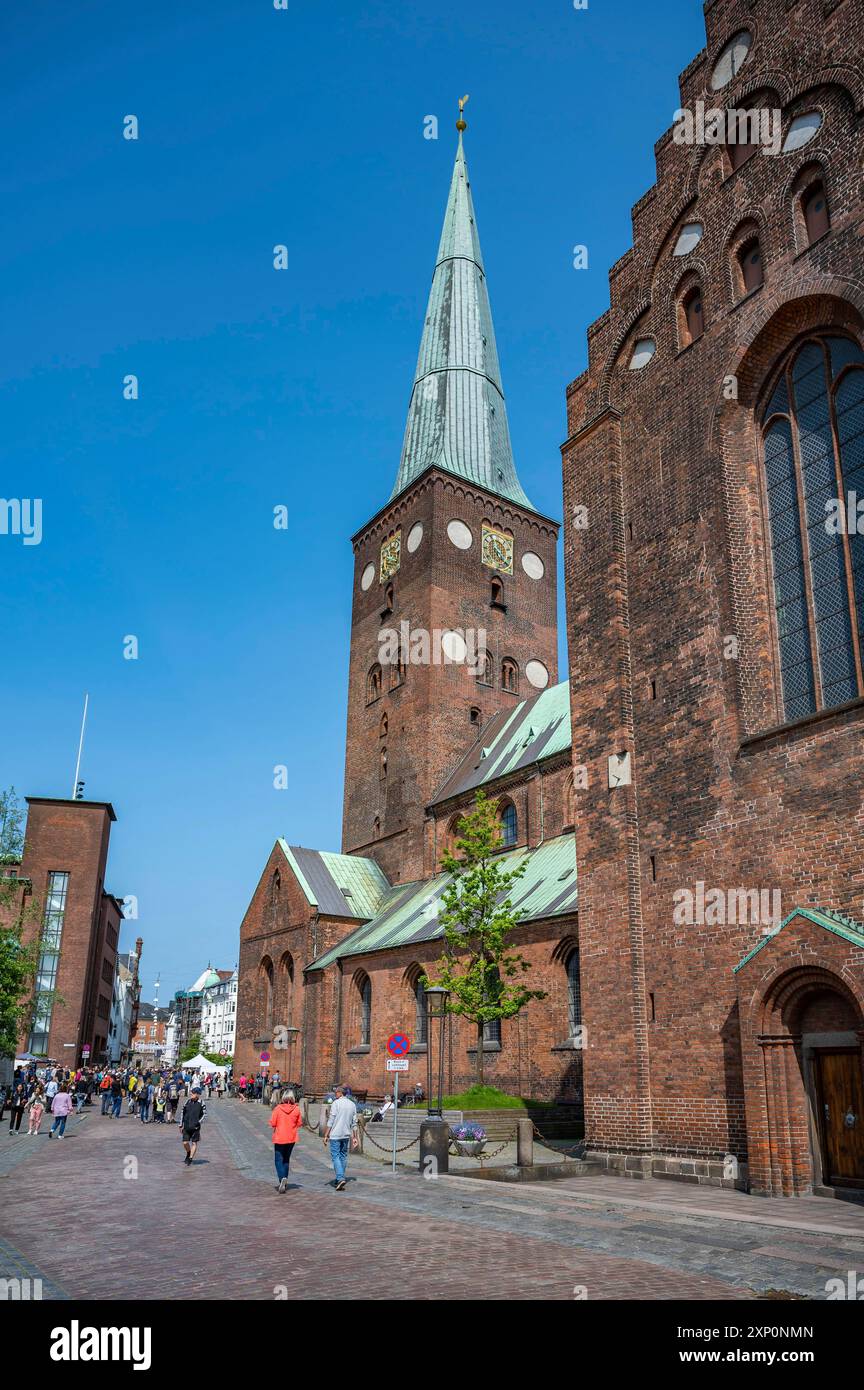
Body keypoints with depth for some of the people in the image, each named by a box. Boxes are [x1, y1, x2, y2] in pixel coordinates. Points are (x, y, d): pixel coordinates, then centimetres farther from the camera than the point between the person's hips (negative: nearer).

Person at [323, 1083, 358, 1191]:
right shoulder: (352, 1104, 9)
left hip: (335, 1135, -6)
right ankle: (340, 1179, 19)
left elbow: (331, 1121, -11)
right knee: (343, 1156, 14)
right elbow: (354, 1123, 11)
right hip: (346, 1135, 6)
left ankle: (340, 1178, -18)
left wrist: (326, 1135, -7)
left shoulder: (336, 1103, -10)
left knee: (335, 1156, -4)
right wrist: (355, 1137, 15)